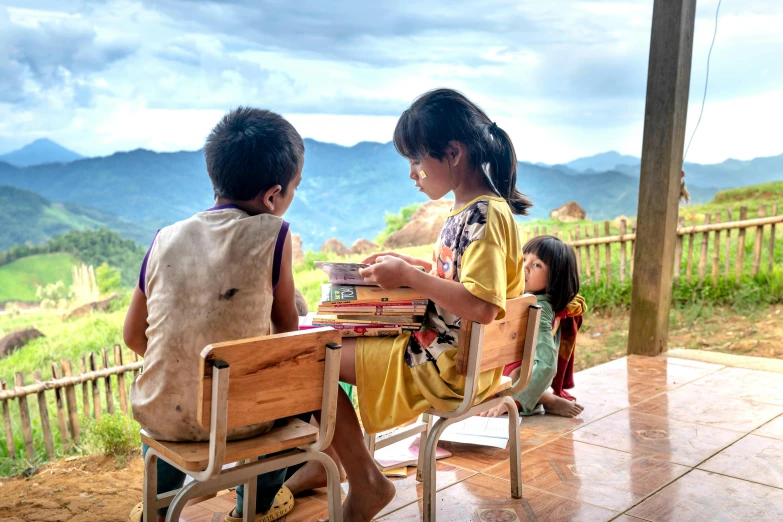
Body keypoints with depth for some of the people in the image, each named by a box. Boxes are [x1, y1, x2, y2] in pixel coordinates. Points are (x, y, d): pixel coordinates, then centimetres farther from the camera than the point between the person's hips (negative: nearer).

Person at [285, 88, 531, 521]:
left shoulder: (485, 216, -22)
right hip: (436, 344, 10)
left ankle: (366, 481, 5)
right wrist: (411, 265, 9)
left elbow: (482, 307, -31)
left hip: (447, 367, -10)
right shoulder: (471, 210, 8)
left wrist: (409, 276, -22)